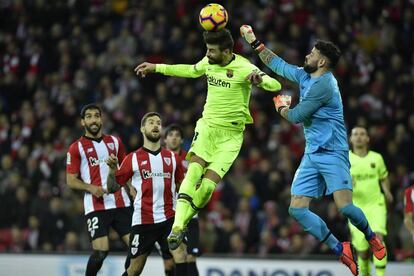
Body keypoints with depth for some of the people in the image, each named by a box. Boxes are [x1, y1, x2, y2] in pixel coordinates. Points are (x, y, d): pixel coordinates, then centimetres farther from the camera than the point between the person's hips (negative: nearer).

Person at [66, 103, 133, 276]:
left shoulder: (114, 142, 15)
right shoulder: (76, 148, 2)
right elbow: (71, 181, 0)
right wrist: (91, 188, -16)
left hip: (121, 203, 4)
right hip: (96, 206, -4)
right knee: (101, 251, -14)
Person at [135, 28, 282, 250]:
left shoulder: (243, 68, -13)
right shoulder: (208, 62, 4)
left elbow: (275, 85, -22)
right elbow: (191, 71, 26)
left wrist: (259, 79, -45)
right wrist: (156, 68, 28)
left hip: (231, 134, -3)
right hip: (207, 125, 3)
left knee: (208, 185, -15)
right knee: (194, 169, -22)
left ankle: (182, 224, 3)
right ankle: (177, 226, -32)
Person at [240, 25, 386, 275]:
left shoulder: (323, 84, -15)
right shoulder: (305, 77, 11)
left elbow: (296, 116, -12)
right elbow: (278, 65, 25)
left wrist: (282, 108, 10)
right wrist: (254, 42, 27)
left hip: (332, 152, -9)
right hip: (311, 154, 9)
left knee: (345, 207, -19)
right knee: (297, 209, -4)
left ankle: (371, 237, 12)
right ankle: (341, 250, 3)